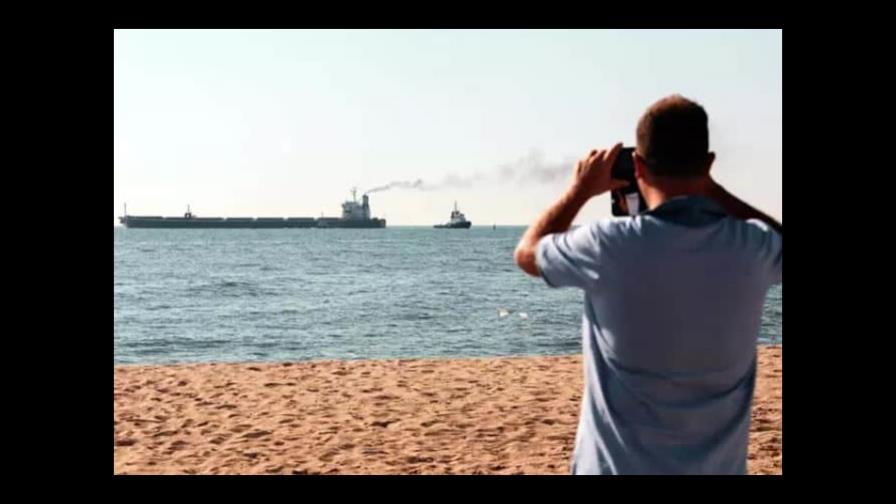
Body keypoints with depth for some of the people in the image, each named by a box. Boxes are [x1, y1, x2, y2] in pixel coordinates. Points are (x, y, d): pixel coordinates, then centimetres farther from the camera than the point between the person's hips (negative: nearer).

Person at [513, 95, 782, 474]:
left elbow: (527, 252, 2)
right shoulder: (754, 249, -12)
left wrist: (580, 190, 11)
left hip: (617, 464, -2)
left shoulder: (611, 246, -19)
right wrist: (710, 189, 12)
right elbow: (776, 237, 15)